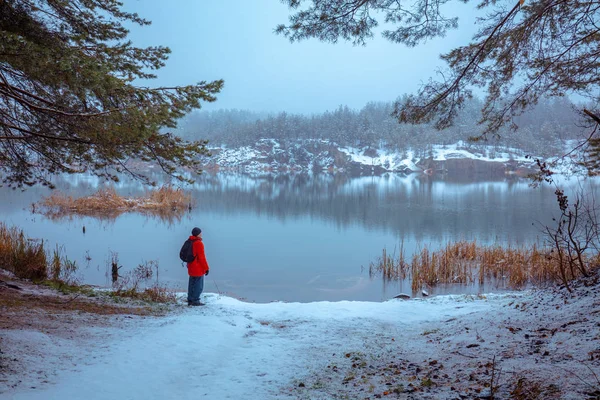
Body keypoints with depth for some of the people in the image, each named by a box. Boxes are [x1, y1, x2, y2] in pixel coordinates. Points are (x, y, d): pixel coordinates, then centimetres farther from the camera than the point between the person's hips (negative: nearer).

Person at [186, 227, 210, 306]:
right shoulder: (199, 243, -19)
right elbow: (202, 257, -18)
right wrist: (206, 268, -11)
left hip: (191, 268, 9)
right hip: (198, 269, -9)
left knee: (192, 284, 14)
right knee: (199, 285, -1)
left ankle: (190, 300, 18)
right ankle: (196, 300, 1)